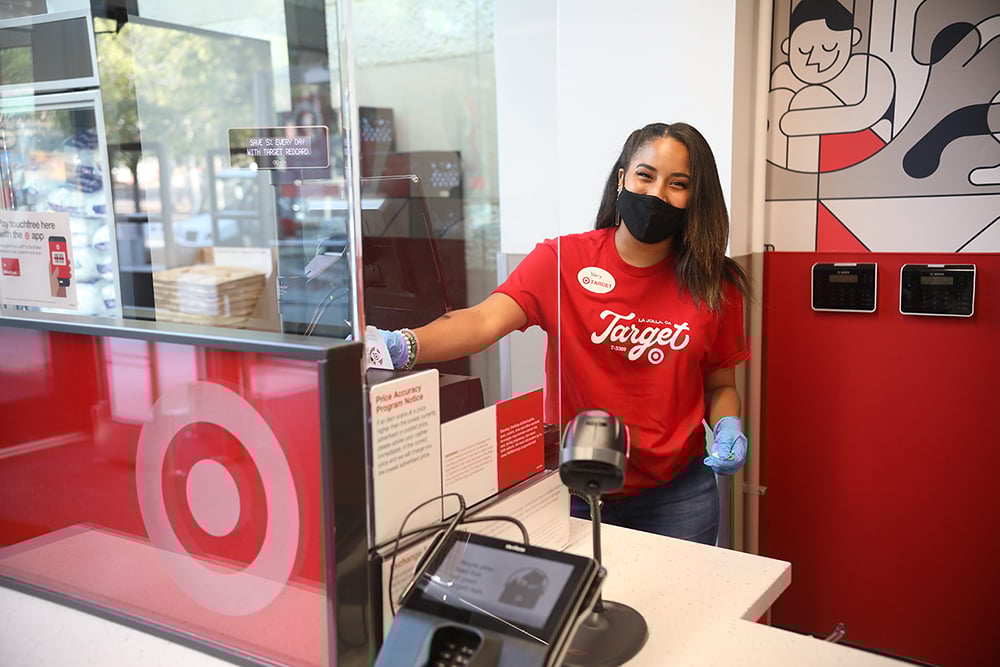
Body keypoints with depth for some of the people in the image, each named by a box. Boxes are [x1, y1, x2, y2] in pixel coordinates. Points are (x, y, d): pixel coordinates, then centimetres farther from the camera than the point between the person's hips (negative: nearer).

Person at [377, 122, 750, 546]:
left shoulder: (714, 286, -3)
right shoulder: (562, 260, -10)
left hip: (677, 494, 2)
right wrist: (403, 345, -42)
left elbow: (720, 385, 9)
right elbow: (483, 322, -25)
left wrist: (728, 428, -12)